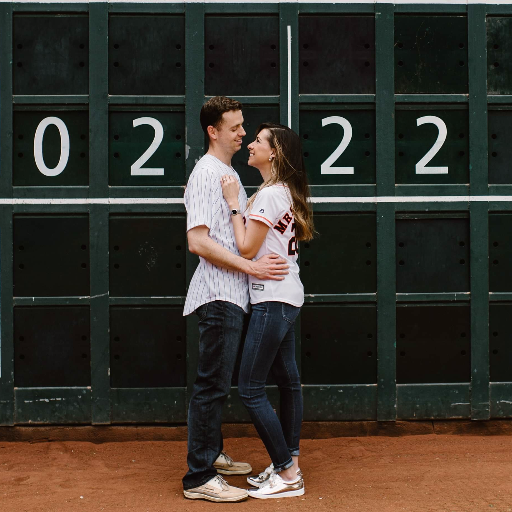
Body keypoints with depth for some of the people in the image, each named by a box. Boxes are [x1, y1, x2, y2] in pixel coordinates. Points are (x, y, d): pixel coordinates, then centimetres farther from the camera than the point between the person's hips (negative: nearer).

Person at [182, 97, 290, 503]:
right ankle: (199, 478, -6)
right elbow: (198, 241, -22)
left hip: (232, 296, 10)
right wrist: (251, 267, -22)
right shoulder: (207, 174, -12)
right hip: (219, 295, -10)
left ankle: (213, 455, 30)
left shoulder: (230, 173, 19)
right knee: (212, 386, -9)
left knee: (218, 383, 18)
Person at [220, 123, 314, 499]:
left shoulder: (269, 195, -16)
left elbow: (247, 248, -17)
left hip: (273, 299, -11)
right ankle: (289, 464, 21)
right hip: (289, 297, 11)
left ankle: (288, 476, -4)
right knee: (287, 379, 14)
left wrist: (234, 204, -10)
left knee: (251, 388, -7)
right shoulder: (287, 192, 14)